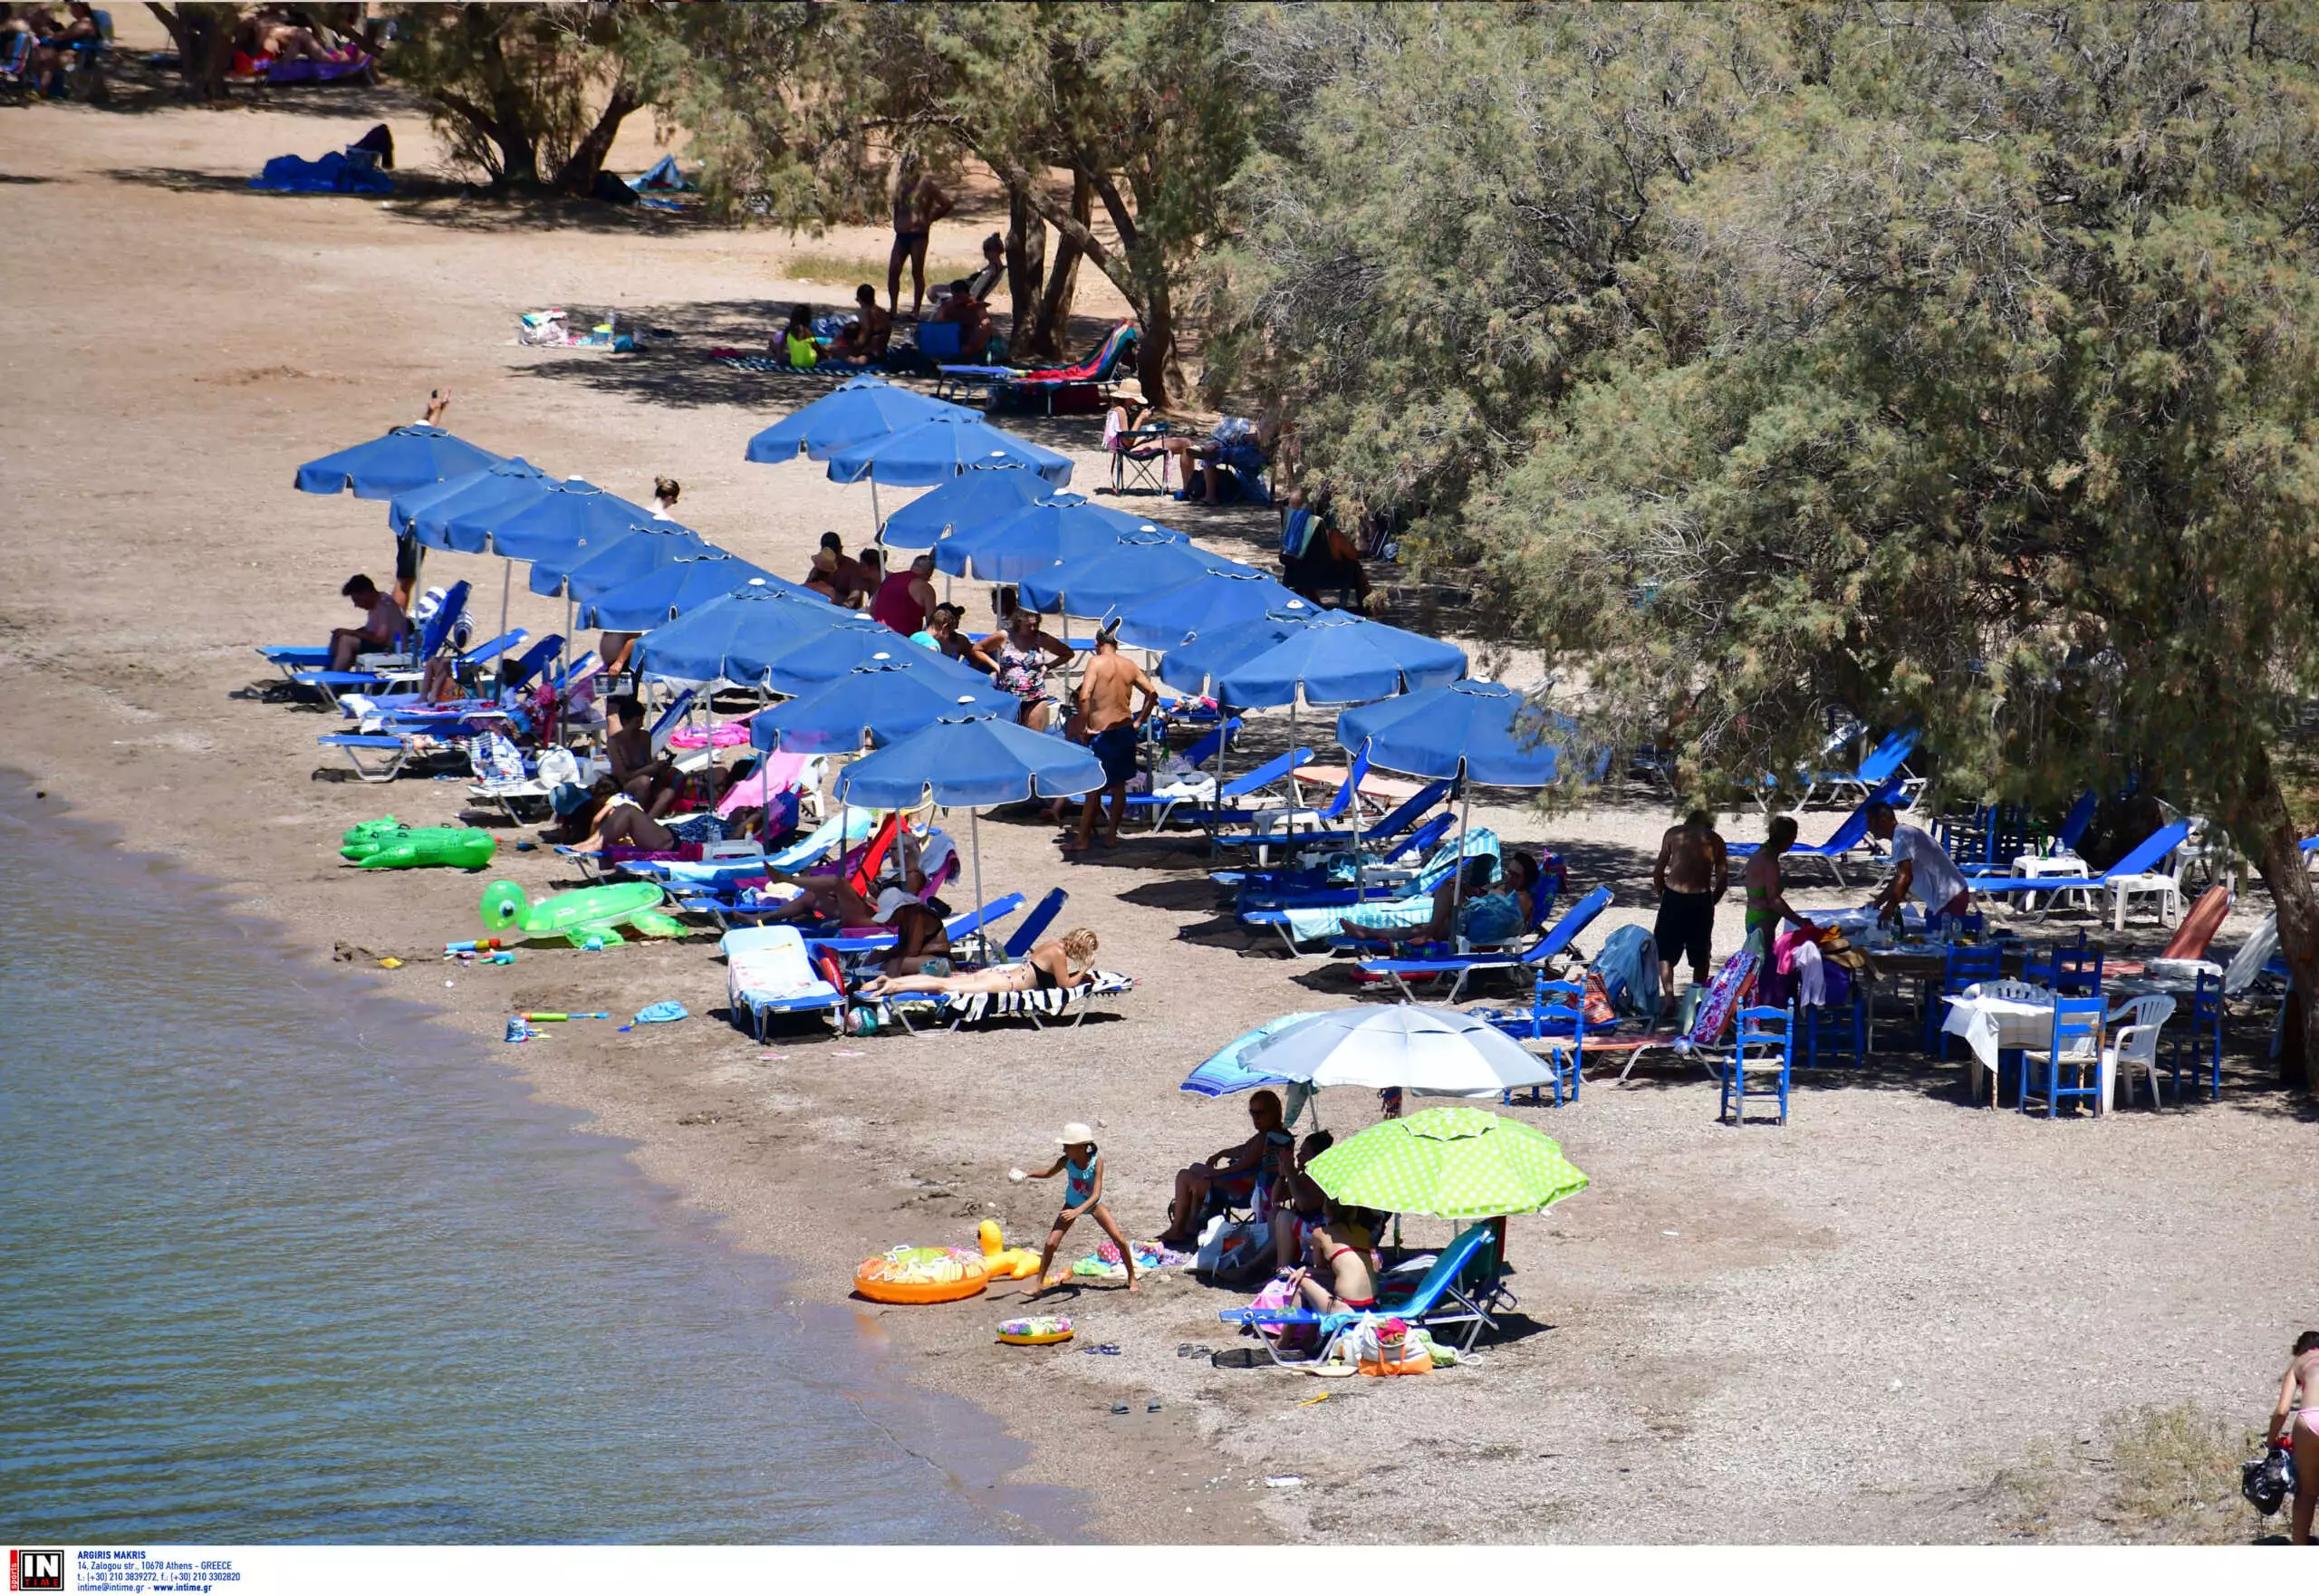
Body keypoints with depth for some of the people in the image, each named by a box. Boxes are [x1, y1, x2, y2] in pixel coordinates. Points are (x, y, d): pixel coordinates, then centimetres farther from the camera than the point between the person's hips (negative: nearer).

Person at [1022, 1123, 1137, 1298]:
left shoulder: (1096, 1161, -32)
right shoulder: (1066, 1161, -24)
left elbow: (1096, 1195, -36)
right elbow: (1049, 1173, -1)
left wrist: (1077, 1212, -49)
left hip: (1093, 1204, -2)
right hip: (1072, 1204, 2)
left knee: (1120, 1241, -6)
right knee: (1051, 1243, -10)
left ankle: (1132, 1278, 16)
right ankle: (1039, 1285, 1)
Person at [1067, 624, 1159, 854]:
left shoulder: (1097, 662, -10)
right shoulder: (1130, 665, 6)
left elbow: (1084, 696, -21)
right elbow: (1152, 694, 8)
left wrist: (1084, 726, -11)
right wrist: (1139, 722, 13)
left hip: (1102, 732, -5)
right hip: (1125, 730, 5)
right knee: (1119, 785, 14)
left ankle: (1084, 839, 5)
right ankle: (1112, 835, 20)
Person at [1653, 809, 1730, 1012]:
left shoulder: (1673, 834, 9)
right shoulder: (1715, 840, 10)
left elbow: (1658, 870, 6)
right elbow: (1723, 879, 7)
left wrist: (1661, 895, 17)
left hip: (1673, 897, -1)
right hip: (1701, 900, 1)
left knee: (1665, 952, 8)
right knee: (1700, 955, 16)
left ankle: (1668, 996, -6)